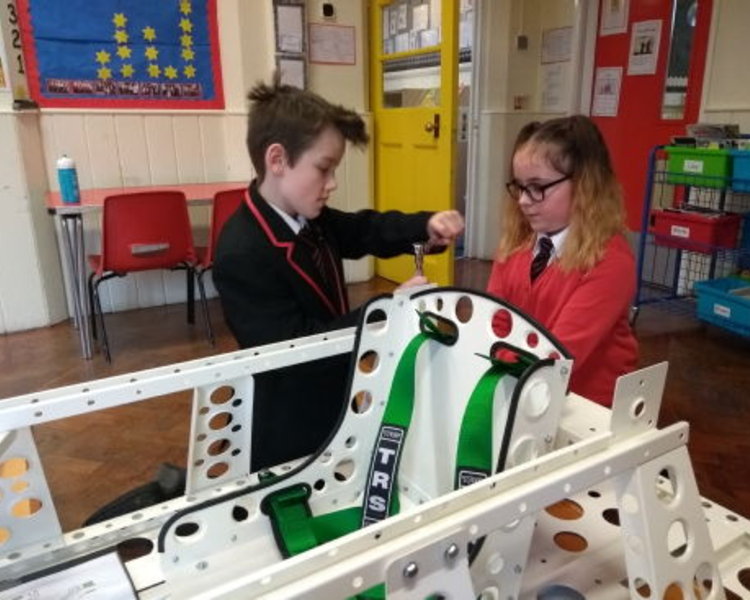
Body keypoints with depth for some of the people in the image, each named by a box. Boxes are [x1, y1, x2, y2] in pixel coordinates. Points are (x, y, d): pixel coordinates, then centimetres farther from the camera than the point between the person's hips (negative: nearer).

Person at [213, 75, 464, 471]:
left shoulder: (309, 219, -3)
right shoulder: (241, 254, -29)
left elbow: (365, 230, 12)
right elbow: (298, 348, -31)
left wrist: (426, 227, -8)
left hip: (333, 402, 9)